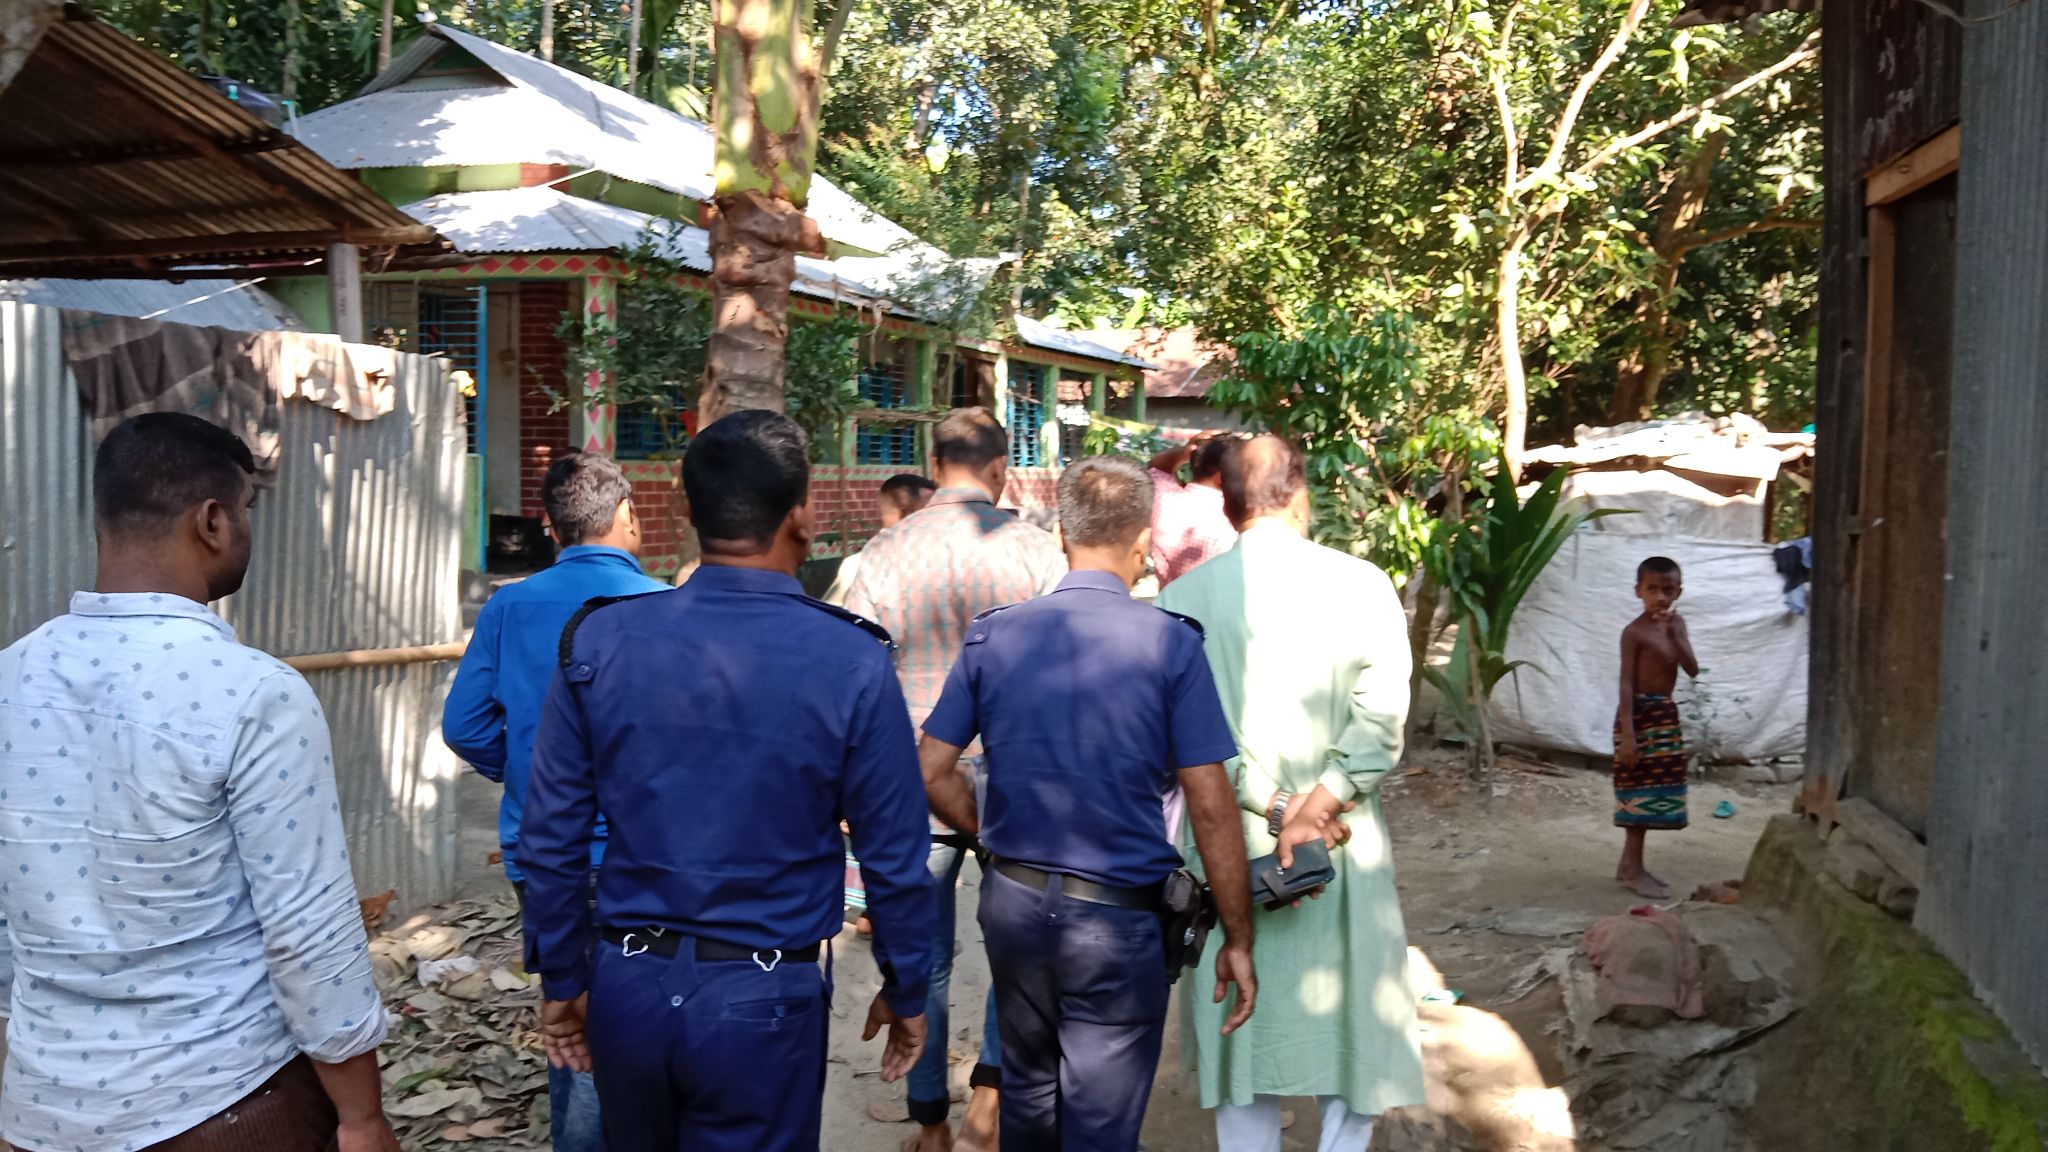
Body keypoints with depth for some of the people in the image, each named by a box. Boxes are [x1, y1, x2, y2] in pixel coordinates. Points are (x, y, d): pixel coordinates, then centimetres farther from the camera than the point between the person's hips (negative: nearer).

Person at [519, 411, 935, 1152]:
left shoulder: (600, 641, -7)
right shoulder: (850, 661, -15)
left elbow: (550, 838, -2)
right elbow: (893, 858, -8)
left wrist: (560, 979, 12)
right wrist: (906, 992, 7)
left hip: (627, 987, 3)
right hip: (761, 1002, -3)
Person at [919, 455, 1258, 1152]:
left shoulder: (994, 635, -3)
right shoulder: (1170, 644, -13)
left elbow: (930, 774, -1)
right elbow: (1211, 809, -13)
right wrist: (1238, 941, -4)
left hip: (1013, 901, 4)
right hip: (1117, 917, -4)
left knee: (1027, 1092, 26)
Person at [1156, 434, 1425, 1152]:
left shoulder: (1184, 596, -2)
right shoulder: (1361, 583, -5)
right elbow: (1381, 716, -14)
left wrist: (1273, 805, -10)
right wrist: (1316, 809, -16)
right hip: (1342, 846, -1)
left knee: (1243, 1027, 13)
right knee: (1351, 1025, 13)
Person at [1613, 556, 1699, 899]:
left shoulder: (1676, 624, 7)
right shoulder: (1634, 631, -13)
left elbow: (1693, 670, -3)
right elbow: (1626, 683, -16)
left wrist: (1674, 635, -17)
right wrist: (1627, 733, -22)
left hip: (1666, 715, 8)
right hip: (1640, 714, -8)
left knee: (1656, 792, 12)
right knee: (1640, 790, -4)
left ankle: (1629, 863, 23)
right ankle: (1634, 870, 4)